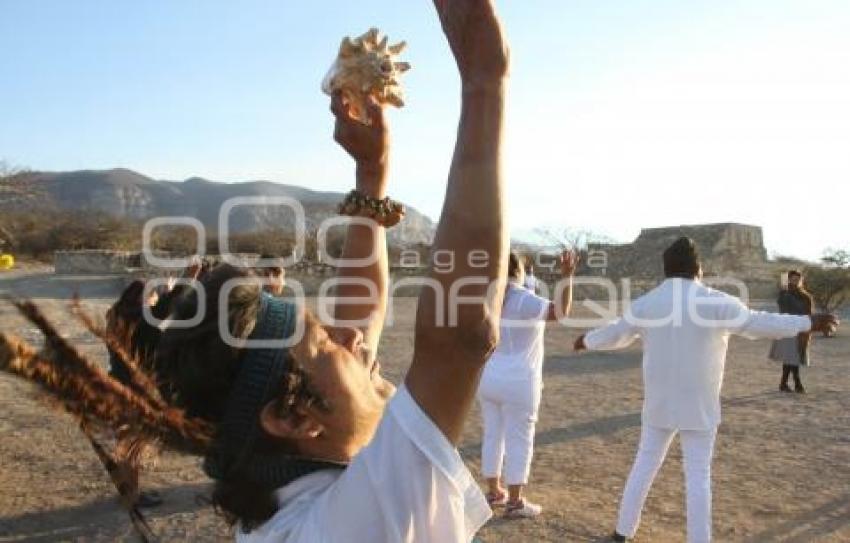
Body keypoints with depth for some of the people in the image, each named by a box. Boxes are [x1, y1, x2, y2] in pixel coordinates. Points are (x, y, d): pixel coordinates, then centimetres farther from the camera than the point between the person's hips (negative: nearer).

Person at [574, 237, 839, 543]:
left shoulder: (644, 304, -2)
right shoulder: (716, 303, -12)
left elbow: (615, 334, 11)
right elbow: (760, 324, -4)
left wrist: (587, 341, 31)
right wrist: (808, 323, 11)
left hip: (658, 403, 3)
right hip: (699, 406, -3)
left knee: (645, 465, 16)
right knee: (698, 477, 6)